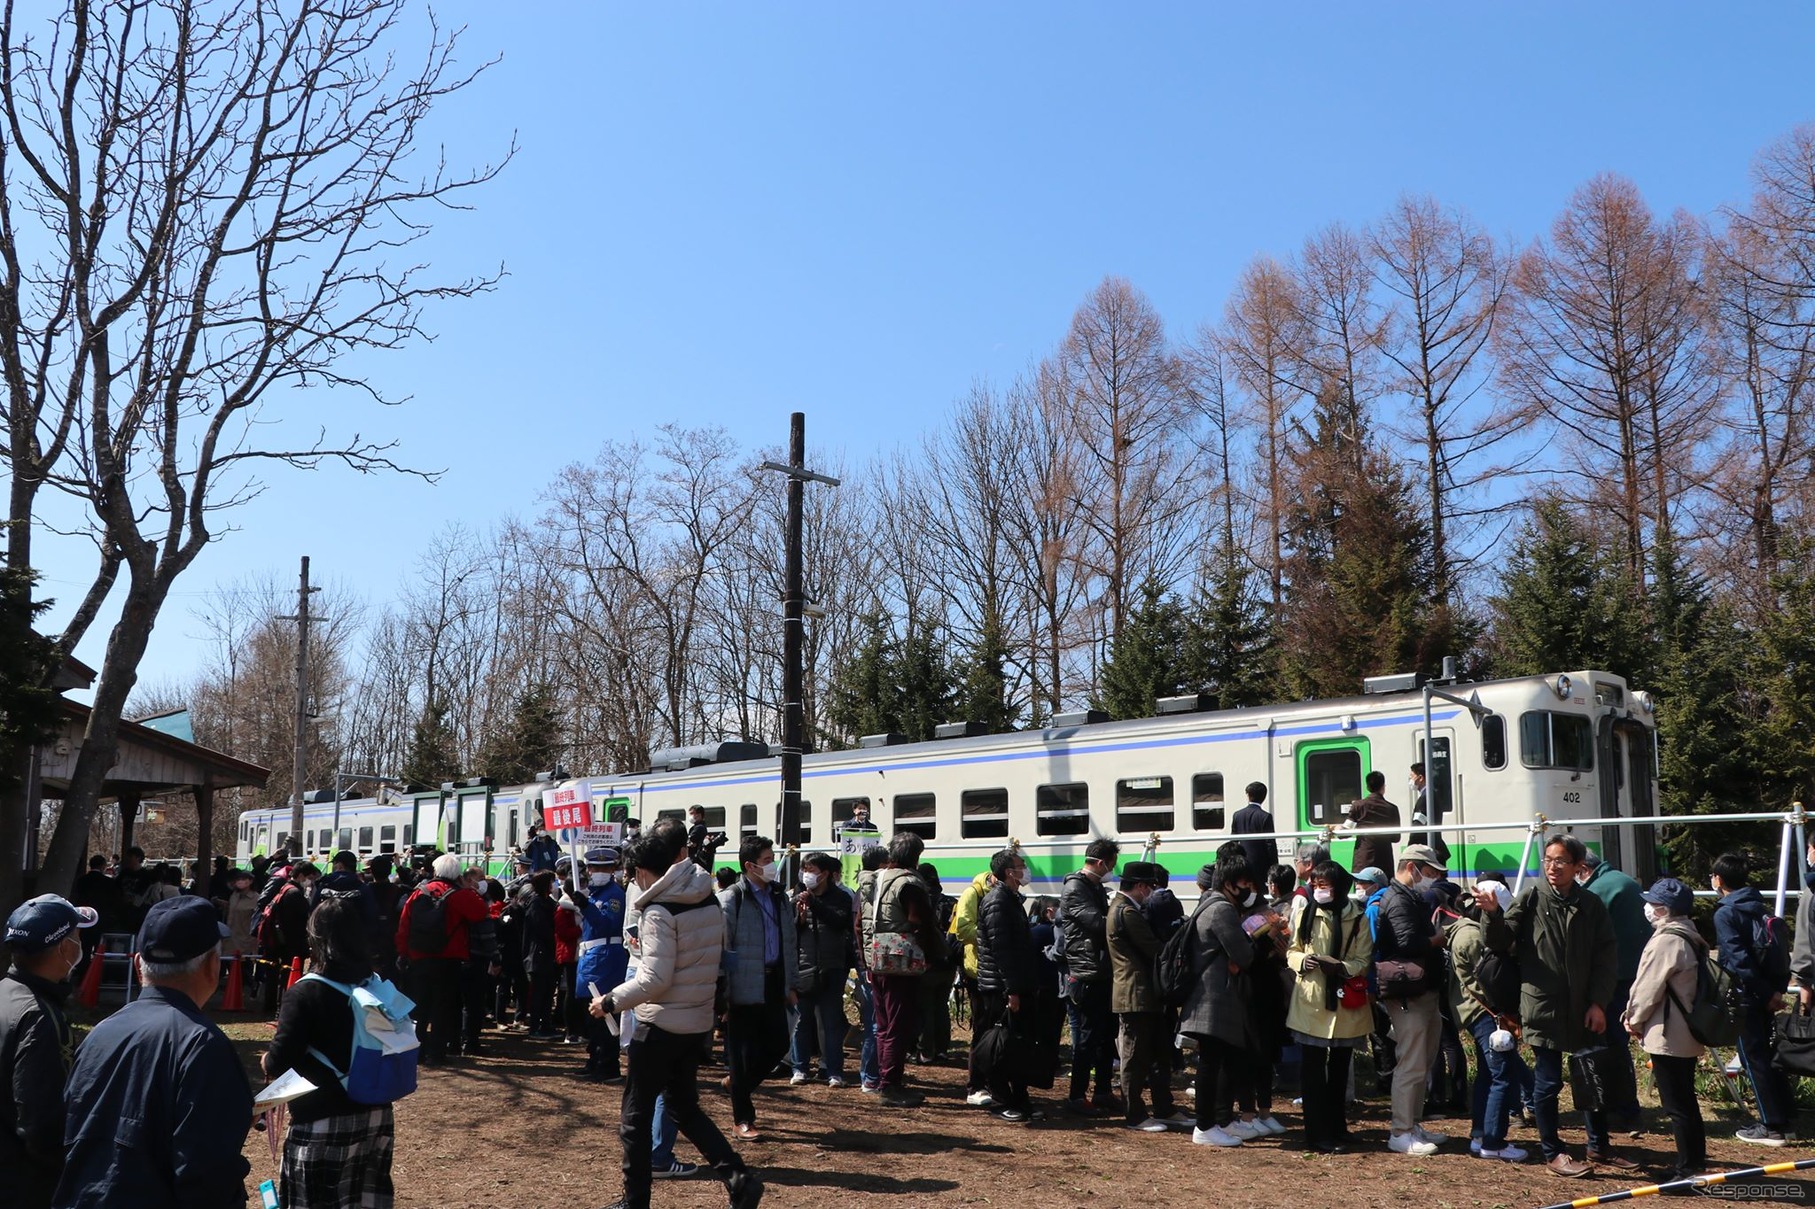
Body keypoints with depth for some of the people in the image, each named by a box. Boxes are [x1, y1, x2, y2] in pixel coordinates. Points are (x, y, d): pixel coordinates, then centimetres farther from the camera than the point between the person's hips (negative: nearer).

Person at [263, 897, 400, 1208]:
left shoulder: (306, 993, -15)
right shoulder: (379, 987, 2)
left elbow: (277, 1065, -17)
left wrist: (266, 1062, 4)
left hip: (323, 1125, -6)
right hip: (375, 1118, 6)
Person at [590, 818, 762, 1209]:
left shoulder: (659, 910, -18)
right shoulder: (708, 899, 4)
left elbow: (655, 979, -21)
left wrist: (611, 1001, -10)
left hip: (660, 1024, -7)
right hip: (698, 1022, 8)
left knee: (634, 1117, 8)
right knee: (685, 1108, 19)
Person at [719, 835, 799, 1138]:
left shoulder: (779, 897, 10)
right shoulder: (731, 900, -12)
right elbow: (721, 948, -13)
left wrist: (792, 984, 14)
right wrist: (723, 993, -15)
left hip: (773, 986, 6)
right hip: (744, 988, -6)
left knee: (778, 1046, 10)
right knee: (743, 1054, 3)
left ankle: (741, 1085, 35)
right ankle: (742, 1119, 17)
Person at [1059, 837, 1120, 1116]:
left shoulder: (1096, 888, 18)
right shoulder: (1075, 889, -13)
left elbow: (1105, 922, 16)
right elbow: (1097, 922, -23)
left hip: (1102, 974, 10)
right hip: (1085, 975, -10)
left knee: (1107, 1035, 15)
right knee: (1086, 1038, -3)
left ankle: (1102, 1092, 25)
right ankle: (1077, 1097, 6)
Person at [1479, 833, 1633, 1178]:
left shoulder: (1591, 905, 4)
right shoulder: (1531, 900, -4)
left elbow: (1606, 957, 5)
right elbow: (1501, 941, -7)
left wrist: (1599, 1002, -2)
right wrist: (1492, 914, -27)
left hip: (1584, 1010, 4)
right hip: (1542, 1008, -4)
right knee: (1548, 1082, 2)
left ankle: (1599, 1148, 31)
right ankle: (1553, 1153, 15)